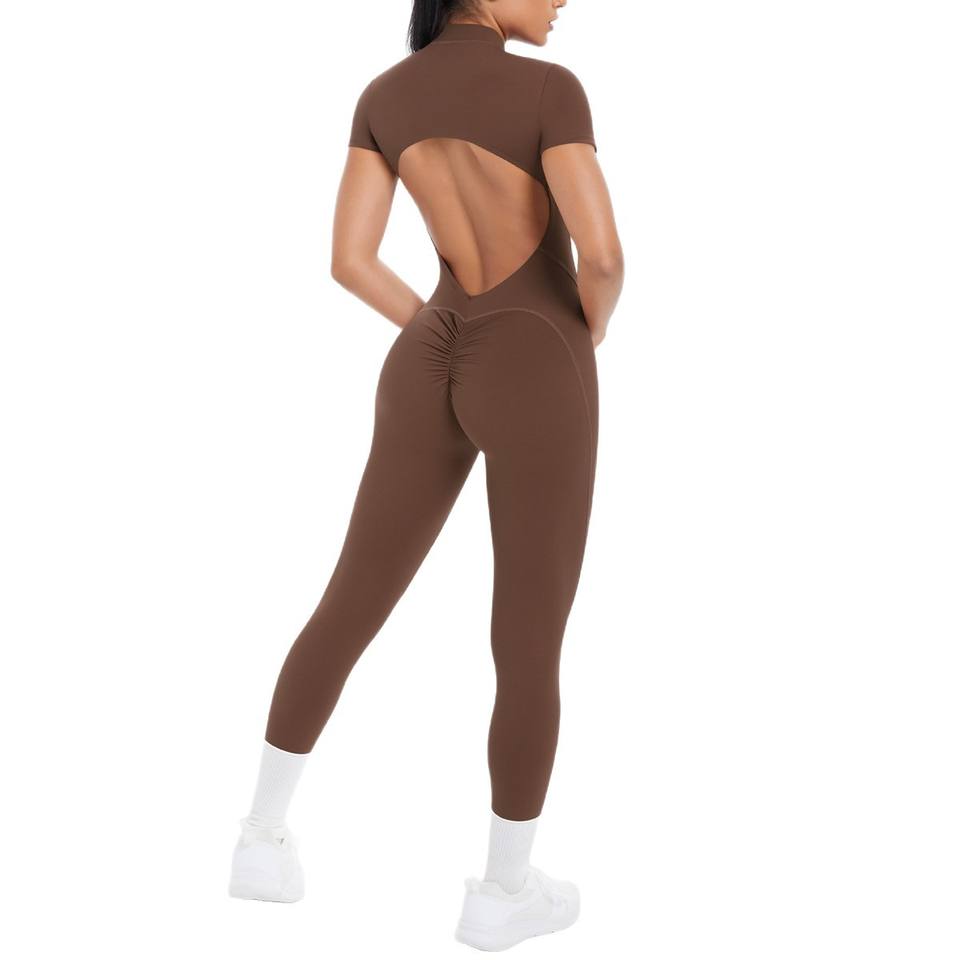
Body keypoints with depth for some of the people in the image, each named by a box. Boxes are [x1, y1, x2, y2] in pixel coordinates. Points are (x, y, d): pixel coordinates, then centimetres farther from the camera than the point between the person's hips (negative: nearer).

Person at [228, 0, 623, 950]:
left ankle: (264, 836, 23)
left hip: (426, 370, 6)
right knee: (531, 644, 6)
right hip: (533, 378, -5)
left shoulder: (382, 96, 8)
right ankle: (503, 889, 18)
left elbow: (348, 258, 4)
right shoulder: (549, 88, -11)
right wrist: (587, 334, 4)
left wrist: (450, 342, 13)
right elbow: (602, 254, -19)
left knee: (351, 605, 17)